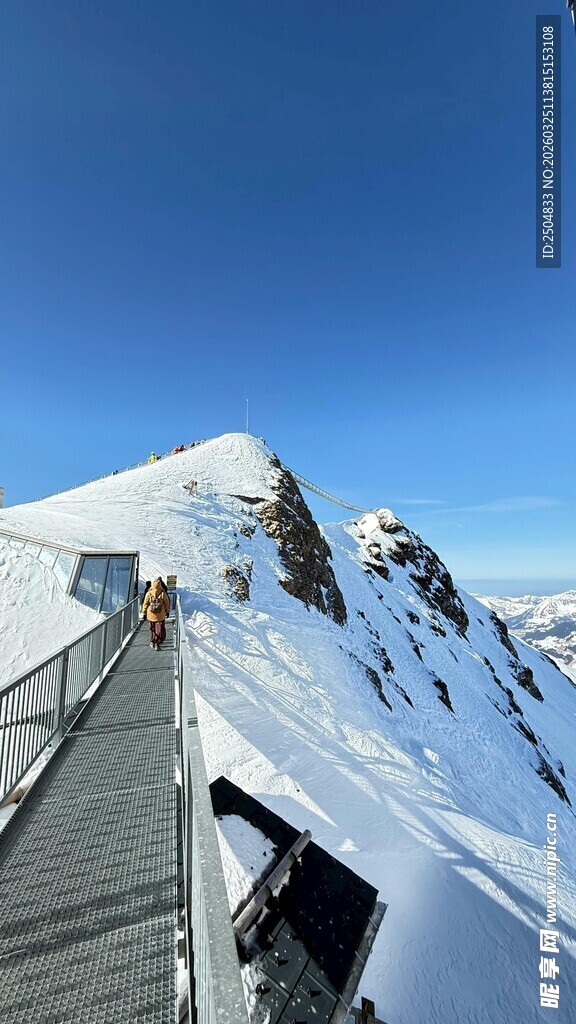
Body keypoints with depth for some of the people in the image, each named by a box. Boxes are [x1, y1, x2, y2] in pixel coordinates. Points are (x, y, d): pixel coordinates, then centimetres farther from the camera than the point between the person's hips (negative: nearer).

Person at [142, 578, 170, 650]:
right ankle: (157, 643, 0)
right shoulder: (163, 594, -10)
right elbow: (167, 604, -1)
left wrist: (144, 613, 13)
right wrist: (167, 611, 14)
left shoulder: (149, 593, -8)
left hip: (151, 615, 2)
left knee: (153, 629, 19)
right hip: (161, 616, -2)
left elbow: (145, 604, 0)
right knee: (160, 630, 6)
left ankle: (152, 642, 28)